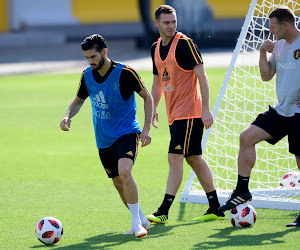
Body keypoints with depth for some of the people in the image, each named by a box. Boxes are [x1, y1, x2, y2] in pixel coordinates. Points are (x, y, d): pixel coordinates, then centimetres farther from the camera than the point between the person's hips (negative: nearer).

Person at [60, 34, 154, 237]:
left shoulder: (125, 73, -14)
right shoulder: (87, 76, 1)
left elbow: (147, 97, -4)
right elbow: (79, 100, 18)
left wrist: (147, 128, -11)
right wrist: (68, 116, -3)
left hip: (126, 133, -6)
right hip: (104, 140, 6)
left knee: (124, 172, -28)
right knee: (118, 184, 10)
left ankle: (137, 222, -19)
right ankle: (142, 221, 29)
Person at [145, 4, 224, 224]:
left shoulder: (185, 43, -12)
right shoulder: (156, 48, 11)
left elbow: (202, 77, -14)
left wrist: (205, 109, -19)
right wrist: (153, 108, 13)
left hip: (189, 112, -8)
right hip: (174, 113, 8)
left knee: (175, 158, -11)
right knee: (194, 159, 11)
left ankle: (164, 212, -12)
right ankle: (215, 209, 18)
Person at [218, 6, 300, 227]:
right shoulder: (278, 45, 11)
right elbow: (266, 75, 18)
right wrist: (263, 53, 2)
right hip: (280, 110, 8)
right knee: (247, 136, -4)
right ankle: (242, 191, 3)